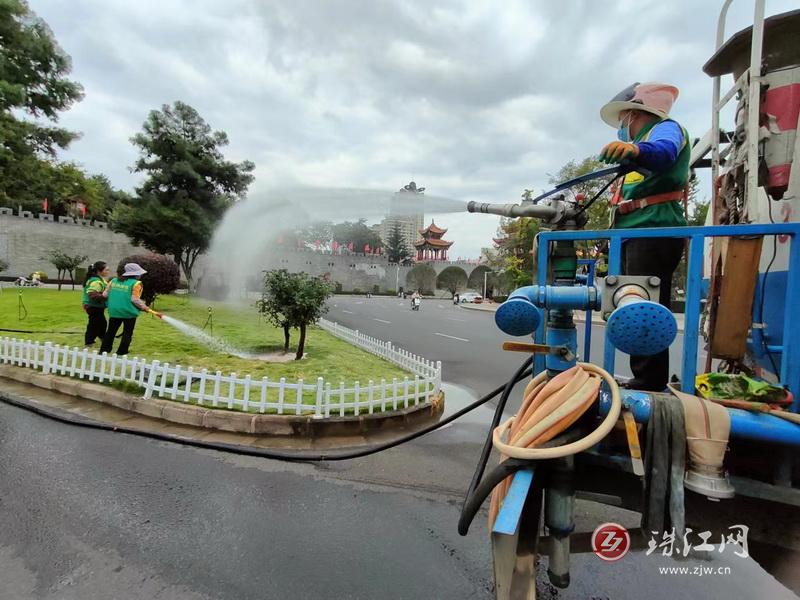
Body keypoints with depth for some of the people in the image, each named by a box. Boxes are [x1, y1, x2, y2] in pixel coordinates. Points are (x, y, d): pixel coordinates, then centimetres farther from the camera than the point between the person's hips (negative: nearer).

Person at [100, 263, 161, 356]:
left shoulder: (113, 281, 7)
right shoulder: (136, 283, -10)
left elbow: (105, 295, 8)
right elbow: (135, 299, -15)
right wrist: (146, 308, -6)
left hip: (114, 311, 5)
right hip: (129, 312, -5)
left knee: (111, 332, 18)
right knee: (127, 333, 7)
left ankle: (103, 351, 24)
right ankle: (121, 354, 8)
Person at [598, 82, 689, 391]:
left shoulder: (665, 128, 2)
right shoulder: (643, 139, 32)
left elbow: (664, 152, -25)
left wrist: (635, 149, -44)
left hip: (654, 230, -10)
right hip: (634, 233, 10)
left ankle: (649, 383, -16)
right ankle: (644, 379, 16)